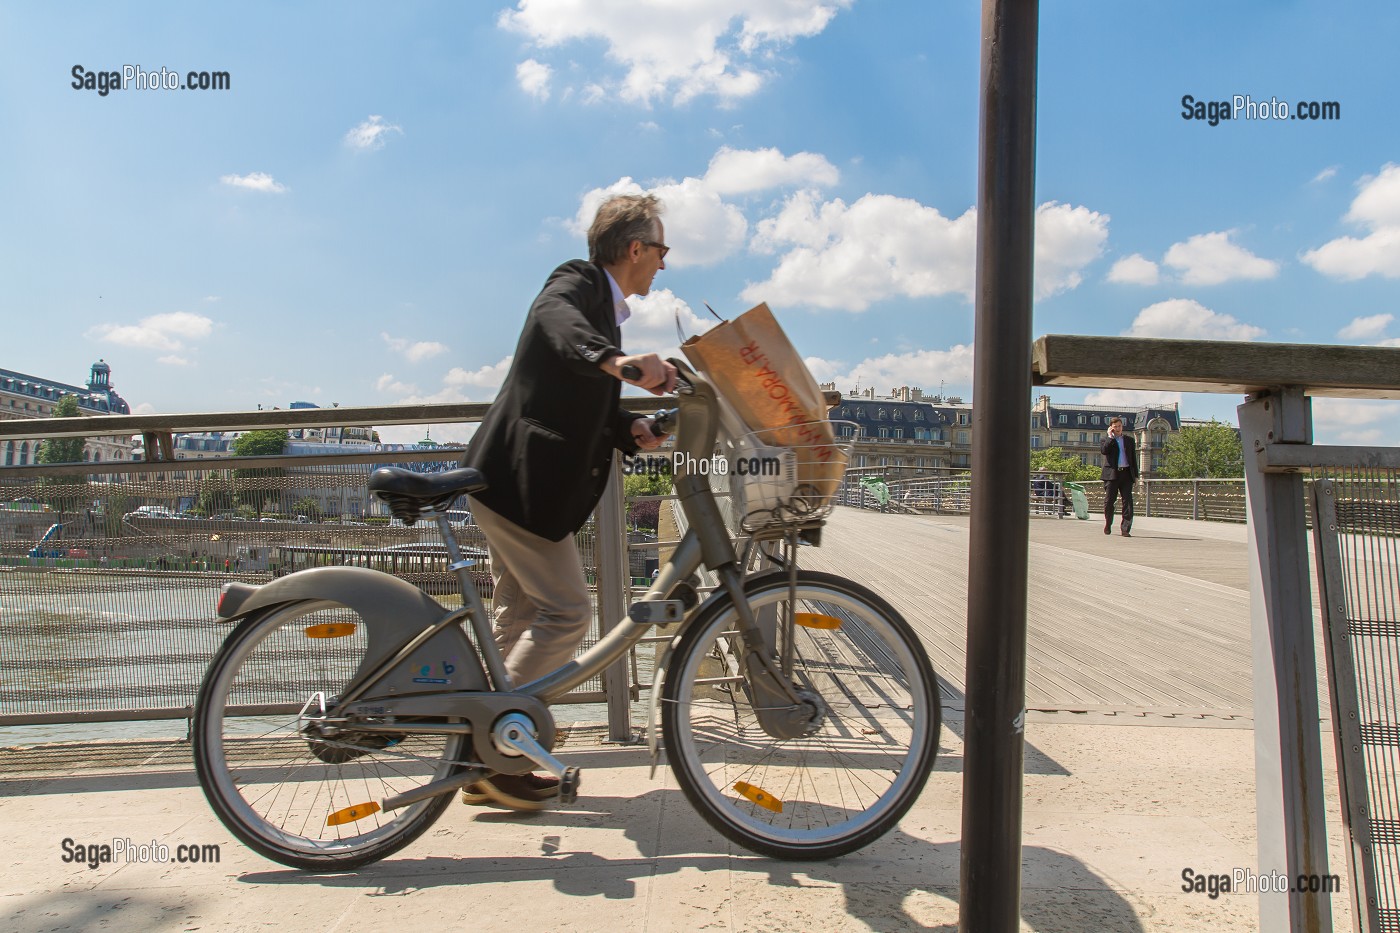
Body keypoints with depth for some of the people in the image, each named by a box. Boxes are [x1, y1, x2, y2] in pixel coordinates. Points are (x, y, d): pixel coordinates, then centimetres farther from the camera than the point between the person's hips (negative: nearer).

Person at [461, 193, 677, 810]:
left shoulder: (605, 310, 21)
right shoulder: (579, 281, -7)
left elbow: (589, 411, 18)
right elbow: (553, 316, -33)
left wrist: (633, 429, -2)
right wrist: (615, 360, -51)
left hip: (525, 482, 11)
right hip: (517, 478, -11)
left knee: (521, 619, 13)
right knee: (566, 612, -9)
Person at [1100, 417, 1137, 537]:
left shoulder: (1129, 440, 16)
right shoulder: (1107, 440, 9)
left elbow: (1133, 458, 16)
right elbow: (1104, 450, -13)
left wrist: (1135, 474, 10)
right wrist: (1110, 436, -9)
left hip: (1126, 473, 2)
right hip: (1112, 474, -2)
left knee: (1128, 501, -7)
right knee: (1109, 501, 2)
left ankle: (1126, 529, -7)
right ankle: (1108, 525, 23)